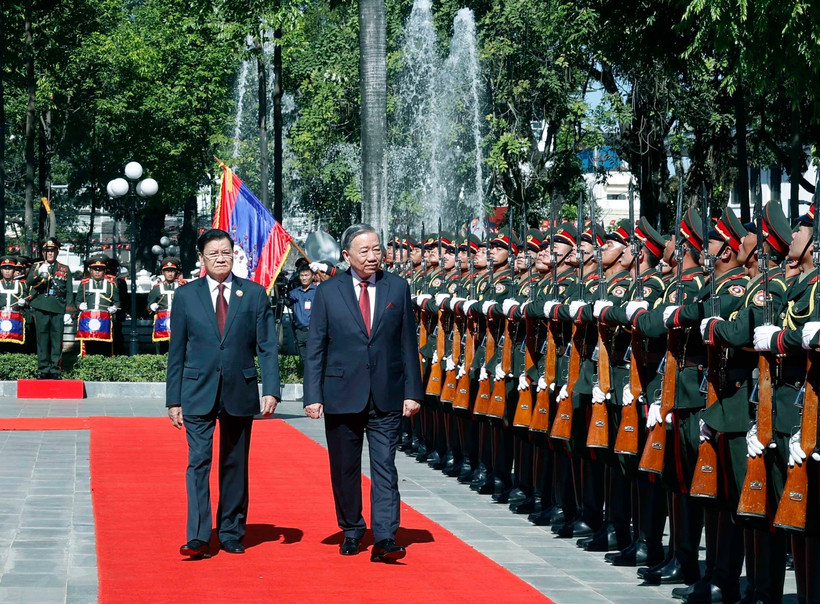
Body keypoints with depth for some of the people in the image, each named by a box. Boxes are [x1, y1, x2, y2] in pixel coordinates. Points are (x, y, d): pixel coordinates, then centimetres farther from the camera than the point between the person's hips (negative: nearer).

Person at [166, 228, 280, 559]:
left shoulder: (254, 294, 5)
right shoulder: (185, 296, 5)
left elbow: (267, 346, 3)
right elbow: (176, 352, 7)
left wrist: (271, 390, -8)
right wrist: (173, 400, 3)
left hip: (239, 392, 1)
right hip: (198, 393, -1)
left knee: (235, 465, 8)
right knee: (198, 461, -9)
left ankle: (231, 533, 18)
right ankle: (198, 537, -11)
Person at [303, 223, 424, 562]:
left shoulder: (397, 288, 5)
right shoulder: (328, 292, 1)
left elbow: (408, 343, 6)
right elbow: (315, 349, 2)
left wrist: (412, 391, 1)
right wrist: (313, 395, -6)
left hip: (387, 397, 0)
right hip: (342, 394, 0)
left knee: (384, 467, -7)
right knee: (344, 469, 9)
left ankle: (384, 539, -11)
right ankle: (352, 531, 26)